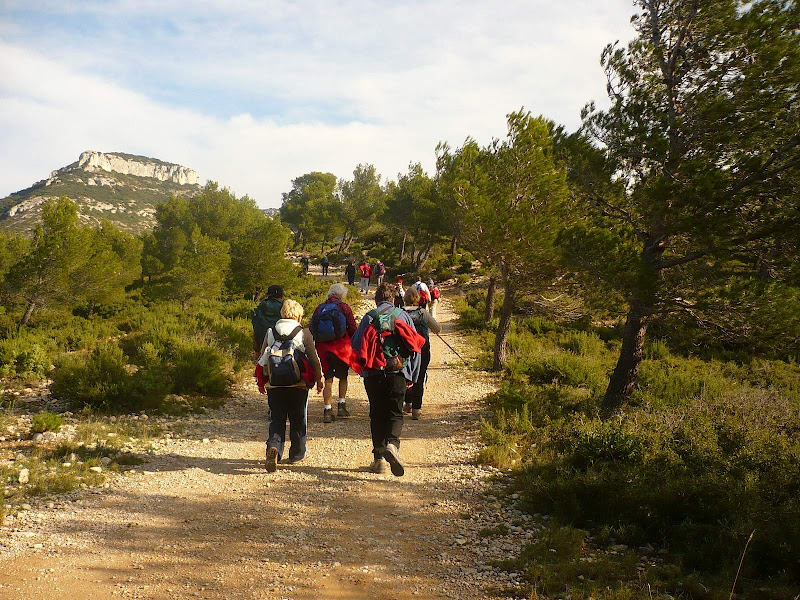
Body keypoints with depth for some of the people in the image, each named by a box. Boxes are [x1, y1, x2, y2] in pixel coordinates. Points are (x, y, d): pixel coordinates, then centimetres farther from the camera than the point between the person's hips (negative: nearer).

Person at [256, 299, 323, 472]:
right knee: (298, 420, 14)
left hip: (274, 385, 2)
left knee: (276, 419, 8)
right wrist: (319, 379, 10)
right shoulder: (304, 333, -6)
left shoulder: (270, 332, 4)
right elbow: (314, 359, -3)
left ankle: (273, 447, -16)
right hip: (298, 384, -2)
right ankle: (297, 453, 24)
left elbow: (262, 359, 8)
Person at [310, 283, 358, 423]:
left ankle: (327, 410, 0)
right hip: (341, 346, -2)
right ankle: (341, 406, 19)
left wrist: (317, 344, 16)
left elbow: (312, 329, 7)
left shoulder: (319, 308, 6)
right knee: (343, 376, 17)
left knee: (328, 379, 6)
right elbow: (352, 327, -6)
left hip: (323, 347, 2)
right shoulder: (344, 307, -3)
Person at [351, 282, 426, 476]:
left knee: (377, 415, 11)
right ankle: (392, 444, -24)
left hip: (373, 374, 1)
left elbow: (355, 344, 4)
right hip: (398, 373, 0)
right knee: (395, 413, 4)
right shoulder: (402, 315, 7)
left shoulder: (369, 317, 5)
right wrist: (412, 377, 11)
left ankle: (379, 458, 10)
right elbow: (416, 346, 5)